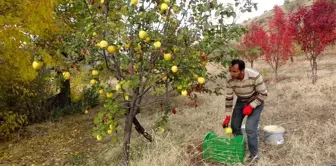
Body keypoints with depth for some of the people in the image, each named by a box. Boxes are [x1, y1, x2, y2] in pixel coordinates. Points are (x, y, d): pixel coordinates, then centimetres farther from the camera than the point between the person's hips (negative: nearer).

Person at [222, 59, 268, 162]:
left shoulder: (255, 76, -34)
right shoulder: (230, 79, -23)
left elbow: (263, 94, -21)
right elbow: (229, 98, -12)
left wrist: (251, 106, -27)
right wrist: (227, 117, -11)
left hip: (255, 102, -4)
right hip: (241, 101, 5)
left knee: (250, 128, -14)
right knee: (234, 126, 7)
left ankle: (254, 154, 6)